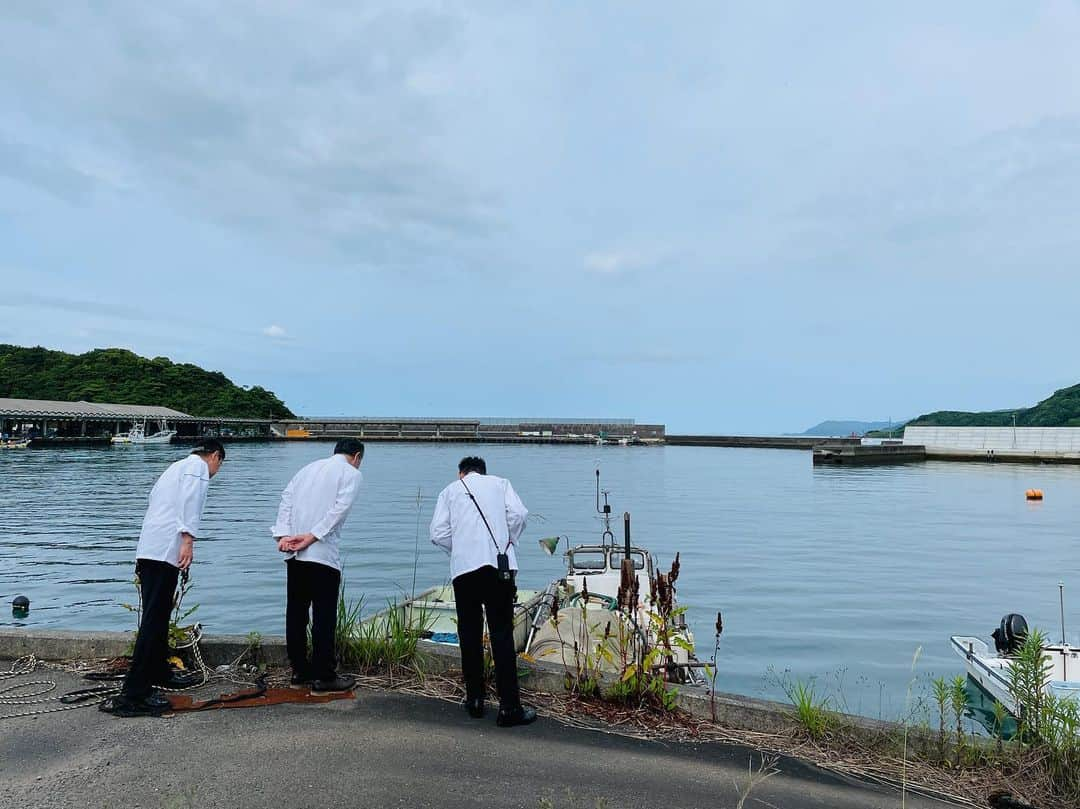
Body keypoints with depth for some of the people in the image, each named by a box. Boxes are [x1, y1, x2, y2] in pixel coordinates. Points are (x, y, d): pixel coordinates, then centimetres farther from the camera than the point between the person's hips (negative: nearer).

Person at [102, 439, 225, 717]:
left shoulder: (177, 466, 29)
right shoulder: (197, 466, 1)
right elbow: (189, 501, -16)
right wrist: (188, 539, -23)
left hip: (149, 549, 10)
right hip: (165, 550, -10)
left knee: (158, 615, 18)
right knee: (154, 619, -11)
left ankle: (159, 672, 30)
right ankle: (133, 694, -13)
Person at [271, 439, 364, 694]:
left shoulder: (309, 467, 20)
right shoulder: (352, 473, 1)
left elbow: (286, 499, 9)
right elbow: (340, 509, -13)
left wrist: (283, 534, -2)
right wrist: (312, 536, -15)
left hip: (294, 552, 7)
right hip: (323, 553, -6)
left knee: (296, 613, 13)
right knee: (324, 616, 1)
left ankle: (300, 672, 23)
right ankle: (324, 678, 6)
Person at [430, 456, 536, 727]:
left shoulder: (450, 490, 19)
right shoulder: (500, 483, 18)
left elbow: (439, 533, 7)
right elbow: (518, 514, 2)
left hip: (463, 567, 1)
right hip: (498, 565, -1)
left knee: (469, 635, 13)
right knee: (502, 635, -2)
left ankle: (475, 700, 18)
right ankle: (509, 708, -3)